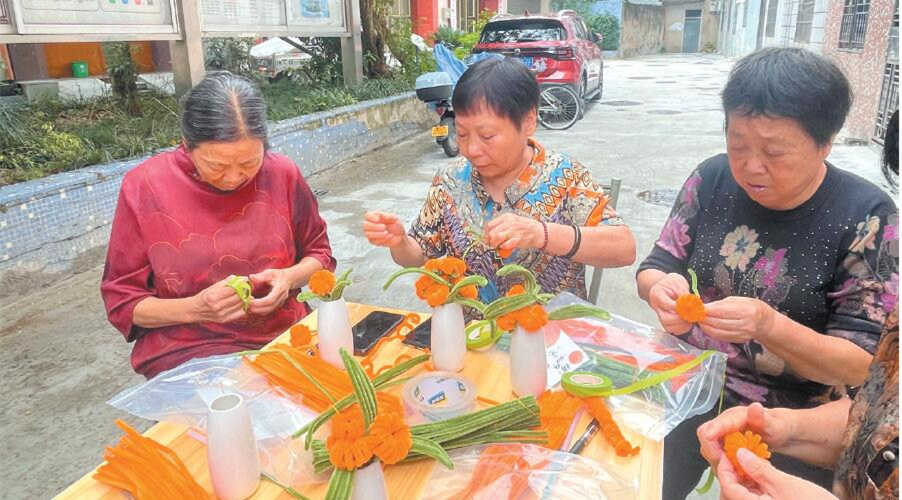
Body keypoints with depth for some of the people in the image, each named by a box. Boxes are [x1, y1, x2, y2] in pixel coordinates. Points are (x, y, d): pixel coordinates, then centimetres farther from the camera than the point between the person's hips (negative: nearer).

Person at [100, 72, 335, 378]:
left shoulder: (283, 174, -3)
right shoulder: (144, 188, -7)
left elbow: (319, 254, 12)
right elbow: (122, 301, 0)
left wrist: (290, 278, -11)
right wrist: (196, 308, -18)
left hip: (285, 335, 3)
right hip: (187, 351, -2)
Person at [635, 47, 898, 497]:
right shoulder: (713, 179, -5)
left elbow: (861, 366, -13)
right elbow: (655, 267, 3)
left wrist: (769, 326, -32)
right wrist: (662, 287, -22)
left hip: (792, 422, -1)